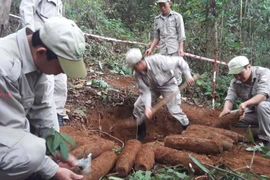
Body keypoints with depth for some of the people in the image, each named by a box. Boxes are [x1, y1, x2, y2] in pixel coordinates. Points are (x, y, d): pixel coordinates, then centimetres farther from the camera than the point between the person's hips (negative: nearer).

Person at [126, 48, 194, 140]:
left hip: (168, 84, -5)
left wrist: (188, 76, -25)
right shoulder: (138, 75, -21)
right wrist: (147, 107, -30)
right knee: (138, 106, -2)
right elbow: (145, 91, -18)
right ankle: (141, 132, 17)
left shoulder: (158, 60, -37)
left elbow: (179, 61, -28)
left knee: (174, 110, -14)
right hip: (152, 87, 5)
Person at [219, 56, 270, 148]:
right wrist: (226, 109, -41)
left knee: (261, 105, -37)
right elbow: (230, 97, -17)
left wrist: (245, 103, -51)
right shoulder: (235, 82, -6)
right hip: (252, 113, 5)